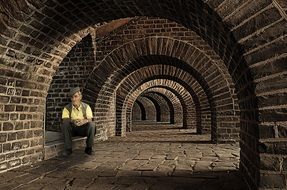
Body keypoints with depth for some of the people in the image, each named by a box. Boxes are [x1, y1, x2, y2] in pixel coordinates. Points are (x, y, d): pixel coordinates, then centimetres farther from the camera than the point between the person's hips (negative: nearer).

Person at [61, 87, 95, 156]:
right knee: (65, 124, -30)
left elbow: (90, 120, -18)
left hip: (83, 129, 0)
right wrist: (72, 120, -43)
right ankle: (68, 149, -20)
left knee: (92, 124, -30)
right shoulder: (67, 108, -8)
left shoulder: (86, 107, -8)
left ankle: (89, 148, -13)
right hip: (72, 129, 0)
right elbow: (64, 120, -20)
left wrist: (84, 121, -43)